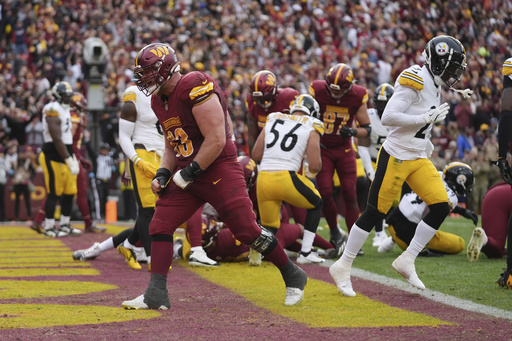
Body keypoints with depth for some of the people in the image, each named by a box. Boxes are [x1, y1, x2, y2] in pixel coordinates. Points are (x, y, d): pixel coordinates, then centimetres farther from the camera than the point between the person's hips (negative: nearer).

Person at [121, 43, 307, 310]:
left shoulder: (195, 88, -19)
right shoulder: (159, 100, 11)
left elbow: (216, 141, -21)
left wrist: (190, 172, -16)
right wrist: (163, 174, 5)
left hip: (219, 169, -8)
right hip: (186, 173, 9)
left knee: (246, 230, -6)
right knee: (160, 226, -2)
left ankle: (293, 277, 14)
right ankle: (156, 295, 0)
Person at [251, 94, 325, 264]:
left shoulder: (272, 121, 16)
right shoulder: (311, 129, 5)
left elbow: (256, 155, 14)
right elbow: (315, 166, -3)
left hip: (264, 179, 4)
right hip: (287, 178, -4)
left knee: (269, 227, 21)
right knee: (316, 204, 26)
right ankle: (305, 253, 19)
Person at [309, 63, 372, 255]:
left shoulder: (357, 97, -12)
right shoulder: (317, 91, -15)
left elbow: (367, 128, -4)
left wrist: (353, 132, -25)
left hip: (344, 149, 1)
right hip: (322, 149, -1)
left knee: (349, 194, -5)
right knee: (325, 192, -10)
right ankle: (334, 232, 13)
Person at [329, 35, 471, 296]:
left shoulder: (434, 84, 10)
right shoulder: (415, 80, -18)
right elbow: (388, 117, -25)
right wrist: (427, 118, -22)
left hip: (418, 158, 9)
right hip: (396, 157, -9)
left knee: (441, 208, -2)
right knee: (375, 213, -2)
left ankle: (406, 261, 8)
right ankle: (342, 267, 12)